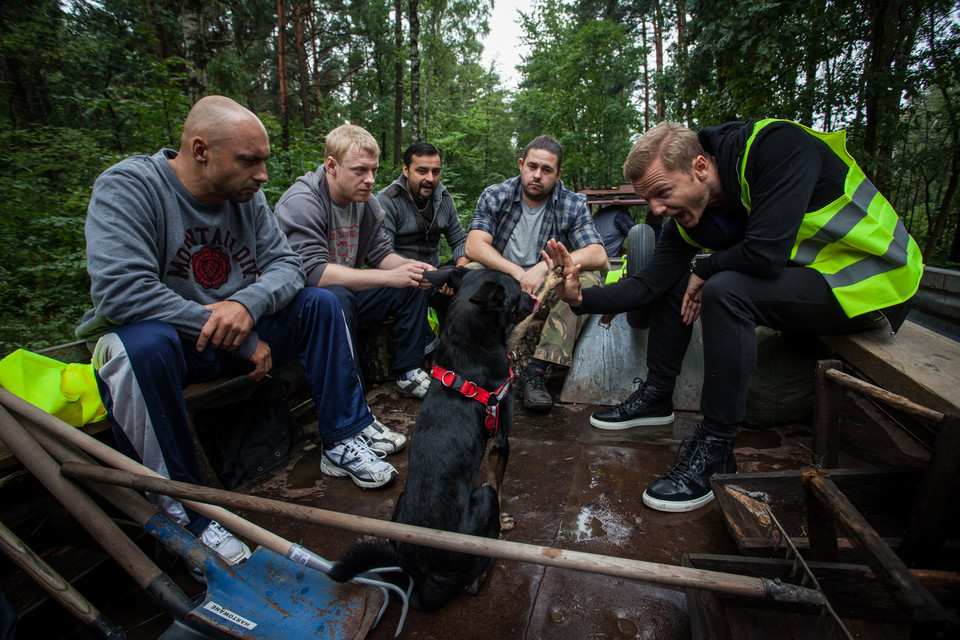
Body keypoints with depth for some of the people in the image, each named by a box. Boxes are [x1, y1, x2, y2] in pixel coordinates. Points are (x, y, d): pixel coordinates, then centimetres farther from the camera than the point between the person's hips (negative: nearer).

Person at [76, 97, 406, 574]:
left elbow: (285, 265, -3)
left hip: (236, 335, 6)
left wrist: (248, 303, -28)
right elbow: (121, 289, -31)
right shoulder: (127, 186, -19)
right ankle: (178, 506, -21)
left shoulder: (246, 195, -1)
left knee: (319, 303, -8)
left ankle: (343, 442, -6)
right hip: (159, 335, -5)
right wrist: (243, 342, -29)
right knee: (143, 345, -38)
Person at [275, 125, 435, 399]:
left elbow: (380, 253, 5)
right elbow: (312, 271, -32)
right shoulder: (301, 202, -21)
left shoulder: (366, 202, 2)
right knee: (335, 297, -38)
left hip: (348, 295, 7)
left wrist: (411, 267, -19)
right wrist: (389, 277, -35)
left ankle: (408, 373, 2)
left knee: (413, 284, -5)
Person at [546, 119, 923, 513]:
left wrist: (704, 271, -16)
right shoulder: (685, 216, -5)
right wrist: (583, 298, -20)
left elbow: (764, 254, -35)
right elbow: (648, 284, -6)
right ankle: (655, 397, 12)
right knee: (673, 280, 4)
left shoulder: (776, 147, -26)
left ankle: (715, 451, -20)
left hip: (874, 284, -7)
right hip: (797, 277, 8)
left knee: (726, 290, -32)